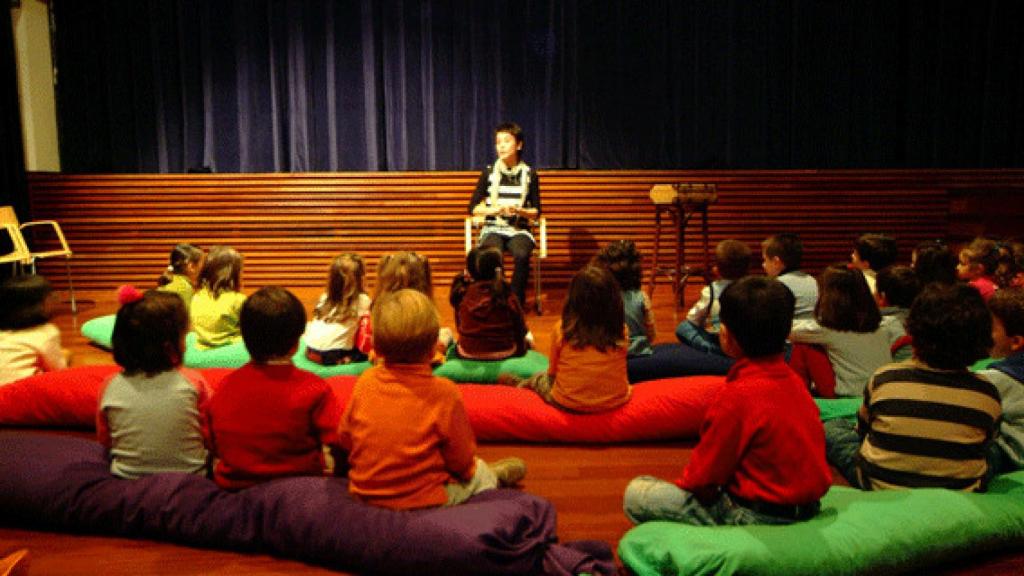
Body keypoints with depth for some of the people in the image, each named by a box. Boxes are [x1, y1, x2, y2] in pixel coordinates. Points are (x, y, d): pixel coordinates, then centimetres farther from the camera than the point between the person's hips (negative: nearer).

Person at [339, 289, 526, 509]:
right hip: (423, 501, -3)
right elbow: (462, 460, -12)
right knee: (479, 473, 26)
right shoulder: (444, 392, -22)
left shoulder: (365, 382, -11)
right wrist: (468, 469, 11)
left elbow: (345, 437, 3)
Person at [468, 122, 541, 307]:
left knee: (522, 255, -34)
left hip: (519, 229, 0)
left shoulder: (529, 174, 5)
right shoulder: (489, 172, 5)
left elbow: (536, 212, 8)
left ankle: (516, 302, -19)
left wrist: (519, 210, -13)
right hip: (493, 229, 0)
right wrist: (494, 209, -12)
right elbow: (473, 208, 6)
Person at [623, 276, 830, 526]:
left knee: (635, 493, -3)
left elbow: (705, 476, -16)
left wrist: (685, 484, 8)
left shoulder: (737, 396, -25)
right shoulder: (793, 380, 0)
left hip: (757, 515, -8)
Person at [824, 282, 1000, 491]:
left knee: (831, 428, 19)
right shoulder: (988, 395, -14)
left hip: (880, 488, -2)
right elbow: (983, 446, 5)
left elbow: (862, 430, 3)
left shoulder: (883, 379, -16)